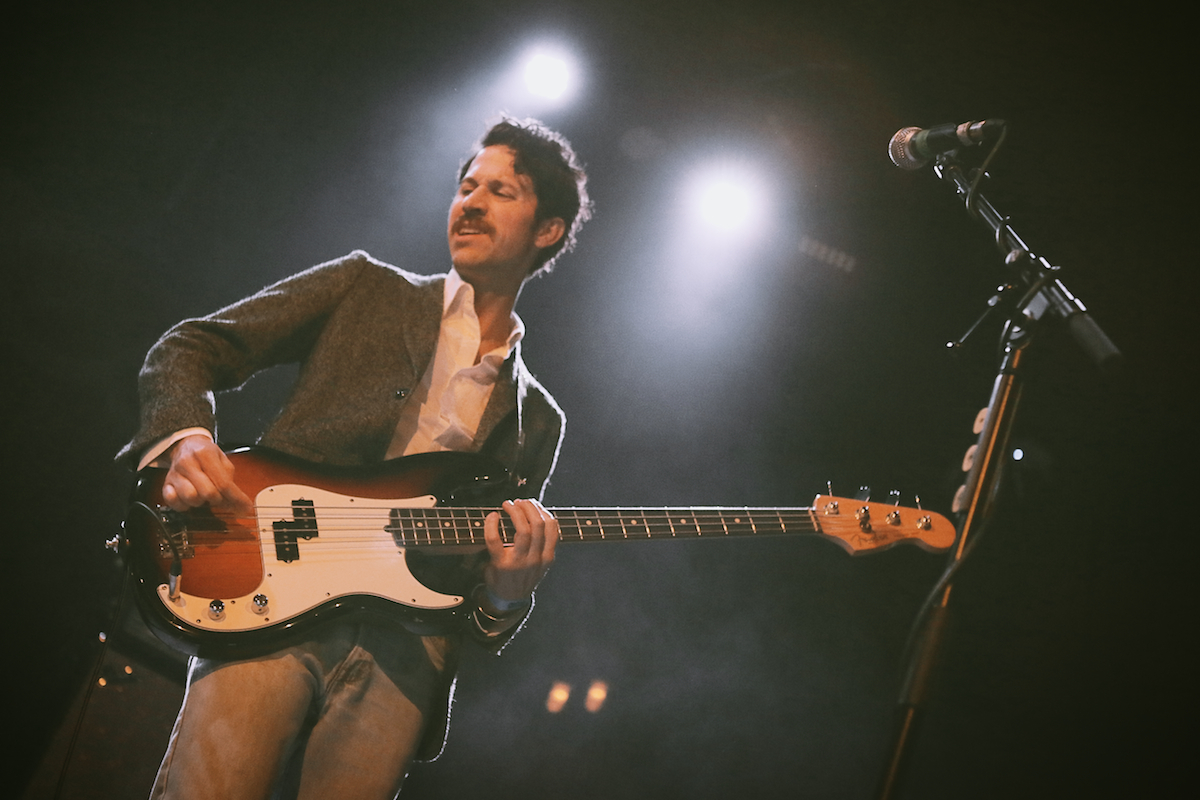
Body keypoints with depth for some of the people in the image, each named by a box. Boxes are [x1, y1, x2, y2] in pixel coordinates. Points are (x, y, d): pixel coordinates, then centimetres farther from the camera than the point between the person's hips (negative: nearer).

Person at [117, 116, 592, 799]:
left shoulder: (538, 421, 21)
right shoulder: (365, 286, 17)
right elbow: (190, 348, 12)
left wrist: (506, 593, -5)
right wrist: (185, 436, -10)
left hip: (406, 653, 3)